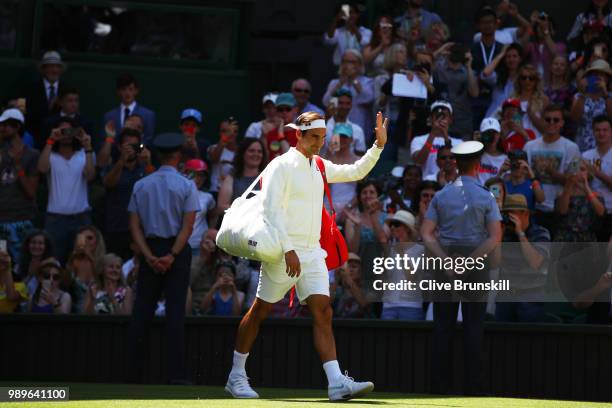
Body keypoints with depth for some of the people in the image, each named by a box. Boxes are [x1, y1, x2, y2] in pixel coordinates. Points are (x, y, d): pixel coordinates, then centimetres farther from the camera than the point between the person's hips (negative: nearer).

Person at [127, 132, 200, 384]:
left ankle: (134, 372, 6)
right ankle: (175, 373, -7)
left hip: (150, 249, 3)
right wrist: (172, 256, -14)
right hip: (177, 248, -3)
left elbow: (135, 226, 0)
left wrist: (149, 256, -6)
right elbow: (188, 226, -12)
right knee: (175, 310, -3)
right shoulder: (186, 186, -3)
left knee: (142, 310, 6)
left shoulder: (141, 186, 6)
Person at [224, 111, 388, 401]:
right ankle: (236, 376, 18)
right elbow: (272, 210, -15)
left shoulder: (320, 167, 14)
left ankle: (337, 383, -16)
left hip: (312, 254, 6)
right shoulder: (281, 166, -8)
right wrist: (289, 250, -21)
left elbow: (356, 172, 23)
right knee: (259, 312, 5)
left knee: (322, 314, -6)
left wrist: (379, 145, 10)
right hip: (284, 254, -6)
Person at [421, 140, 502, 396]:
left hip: (445, 261, 2)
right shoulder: (485, 197, -2)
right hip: (476, 267, -2)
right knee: (473, 327, 1)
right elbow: (495, 237, -12)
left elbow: (426, 233, -2)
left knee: (442, 326, 4)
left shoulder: (441, 196, 5)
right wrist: (471, 260, -12)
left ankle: (439, 386, 2)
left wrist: (446, 260, -9)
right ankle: (472, 387, -1)